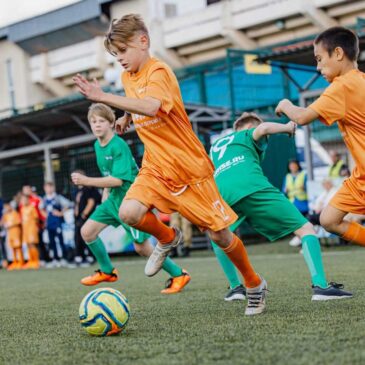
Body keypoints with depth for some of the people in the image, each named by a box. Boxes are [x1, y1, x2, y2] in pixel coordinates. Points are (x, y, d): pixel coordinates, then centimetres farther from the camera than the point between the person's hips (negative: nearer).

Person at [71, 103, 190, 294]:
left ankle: (178, 275, 12)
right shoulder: (98, 146, 6)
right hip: (114, 198, 8)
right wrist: (105, 197, 13)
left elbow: (118, 180, -27)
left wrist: (86, 181, -28)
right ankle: (107, 271, 20)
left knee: (142, 247, -6)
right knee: (87, 231, 2)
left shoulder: (119, 146, -21)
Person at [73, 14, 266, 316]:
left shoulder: (158, 72, -18)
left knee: (219, 234, -1)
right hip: (155, 166, 6)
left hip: (190, 168, -6)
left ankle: (255, 285, 23)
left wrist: (103, 97, -45)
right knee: (129, 212, -21)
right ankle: (168, 239, 10)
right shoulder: (128, 77, 7)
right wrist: (127, 117, 14)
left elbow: (152, 107, -41)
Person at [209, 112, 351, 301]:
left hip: (224, 196, 4)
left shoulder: (215, 146, 39)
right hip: (253, 188, -4)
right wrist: (288, 128, 16)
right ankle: (320, 286, -14)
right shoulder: (248, 135, 24)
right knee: (305, 228, 2)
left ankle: (235, 287, 23)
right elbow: (263, 128, 0)